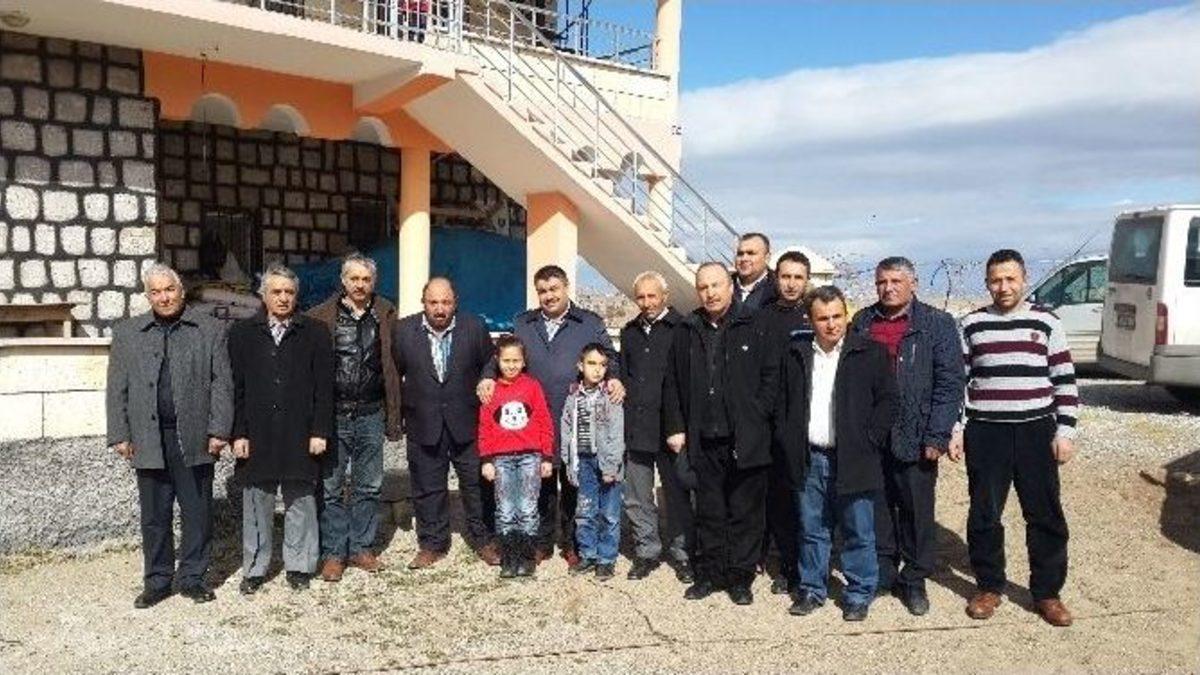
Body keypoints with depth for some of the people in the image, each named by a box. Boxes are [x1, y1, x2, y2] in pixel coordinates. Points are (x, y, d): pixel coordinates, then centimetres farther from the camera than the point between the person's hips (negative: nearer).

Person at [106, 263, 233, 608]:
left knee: (197, 512, 7)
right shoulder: (127, 333, 9)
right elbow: (117, 389, 8)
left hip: (194, 437, -1)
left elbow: (222, 383, 0)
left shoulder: (210, 330, 4)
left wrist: (218, 430, -6)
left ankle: (193, 577, 20)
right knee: (154, 515, 9)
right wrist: (120, 435, 2)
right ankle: (157, 580, 22)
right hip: (149, 439, 1)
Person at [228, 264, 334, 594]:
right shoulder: (242, 333, 5)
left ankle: (299, 565, 20)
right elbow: (235, 388, 3)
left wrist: (320, 431, -6)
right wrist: (238, 434, -4)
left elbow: (324, 387, 0)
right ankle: (255, 568, 21)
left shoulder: (314, 333, 2)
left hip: (300, 434, -1)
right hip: (257, 434, 1)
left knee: (300, 501, 7)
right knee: (256, 502, 9)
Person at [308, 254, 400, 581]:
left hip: (371, 414, 2)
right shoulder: (322, 316, -2)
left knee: (369, 487, 11)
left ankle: (361, 548, 24)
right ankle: (333, 553, 17)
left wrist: (393, 416, 0)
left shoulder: (385, 315, 3)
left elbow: (392, 366, 2)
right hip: (333, 415, -2)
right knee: (330, 487, 5)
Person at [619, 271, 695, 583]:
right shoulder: (629, 332, 13)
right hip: (635, 428, 5)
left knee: (677, 496, 6)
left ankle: (681, 553, 19)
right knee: (636, 499, 10)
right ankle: (646, 551, 24)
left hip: (669, 427, -5)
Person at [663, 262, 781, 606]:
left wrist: (754, 419, -6)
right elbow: (673, 384, 10)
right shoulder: (686, 331, 9)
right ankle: (709, 573, 24)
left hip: (746, 439, -2)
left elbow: (771, 377, 0)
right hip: (704, 439, 3)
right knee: (708, 511, 12)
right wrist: (675, 427, 4)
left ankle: (741, 577, 18)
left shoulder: (755, 329, 0)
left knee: (746, 512, 5)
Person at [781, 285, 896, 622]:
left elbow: (887, 399, -2)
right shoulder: (796, 355, 8)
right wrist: (791, 445, 5)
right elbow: (784, 404, 13)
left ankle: (859, 594, 19)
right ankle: (812, 589, 25)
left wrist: (869, 442, -7)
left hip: (851, 460, -3)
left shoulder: (870, 353, -2)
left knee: (858, 533, 5)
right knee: (812, 530, 12)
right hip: (809, 459, 3)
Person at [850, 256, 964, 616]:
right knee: (876, 510, 9)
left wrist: (937, 436, -11)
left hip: (914, 438, -3)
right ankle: (881, 575, 24)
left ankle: (914, 580, 21)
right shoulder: (862, 323, 10)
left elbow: (950, 383, -4)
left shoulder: (938, 324, 0)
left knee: (917, 512, 6)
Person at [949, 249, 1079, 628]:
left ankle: (1047, 592, 19)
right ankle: (989, 586, 22)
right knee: (984, 514, 6)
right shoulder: (971, 325, 5)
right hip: (985, 435, 0)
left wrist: (1065, 431, -1)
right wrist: (953, 431, 1)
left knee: (1046, 515, 4)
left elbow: (1065, 381, 5)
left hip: (1036, 433, 0)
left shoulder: (1045, 323, 4)